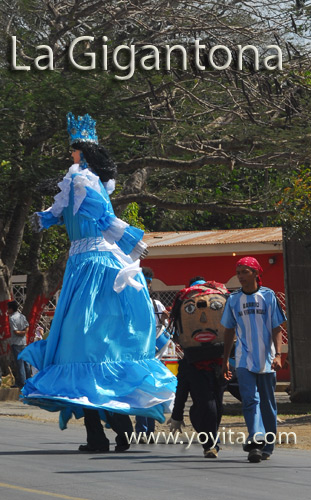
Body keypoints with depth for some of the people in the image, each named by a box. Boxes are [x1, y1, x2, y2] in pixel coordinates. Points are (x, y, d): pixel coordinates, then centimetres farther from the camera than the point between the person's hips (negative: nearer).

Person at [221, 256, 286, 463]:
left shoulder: (268, 295, 1)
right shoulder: (234, 299, 7)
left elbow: (277, 329, 0)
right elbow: (229, 331, 15)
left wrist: (278, 354, -12)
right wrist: (225, 360, 13)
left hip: (266, 360, -1)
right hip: (244, 360, 1)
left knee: (267, 403, 6)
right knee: (250, 399, -15)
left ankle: (267, 446, 14)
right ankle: (256, 439, -25)